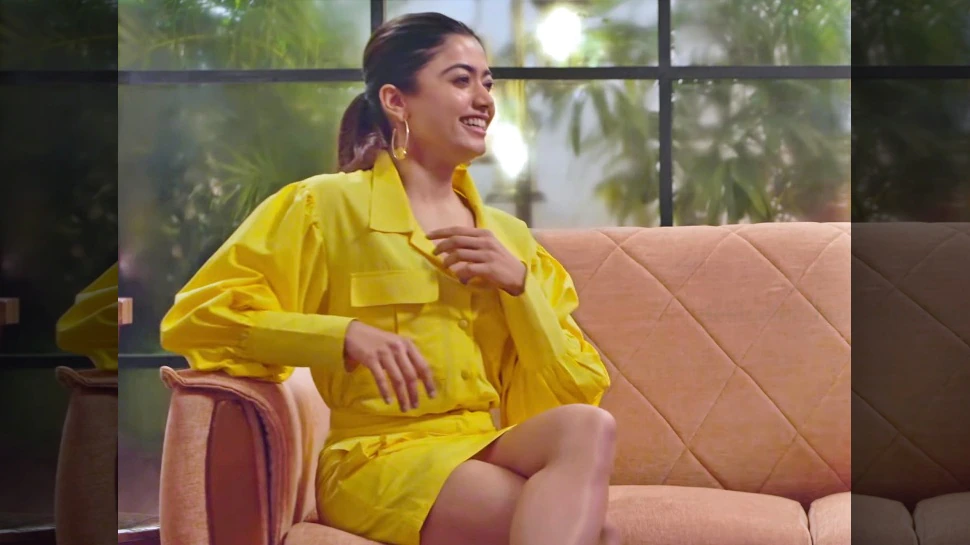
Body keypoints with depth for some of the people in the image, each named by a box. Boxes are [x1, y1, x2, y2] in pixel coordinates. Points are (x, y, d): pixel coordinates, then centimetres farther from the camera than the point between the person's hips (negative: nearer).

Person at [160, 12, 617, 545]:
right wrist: (347, 335, -18)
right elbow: (197, 316, -6)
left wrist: (518, 284, -4)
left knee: (588, 425, -30)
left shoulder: (510, 236, 16)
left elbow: (577, 393, 12)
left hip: (487, 451, 6)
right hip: (380, 457, -6)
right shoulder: (328, 205, 1)